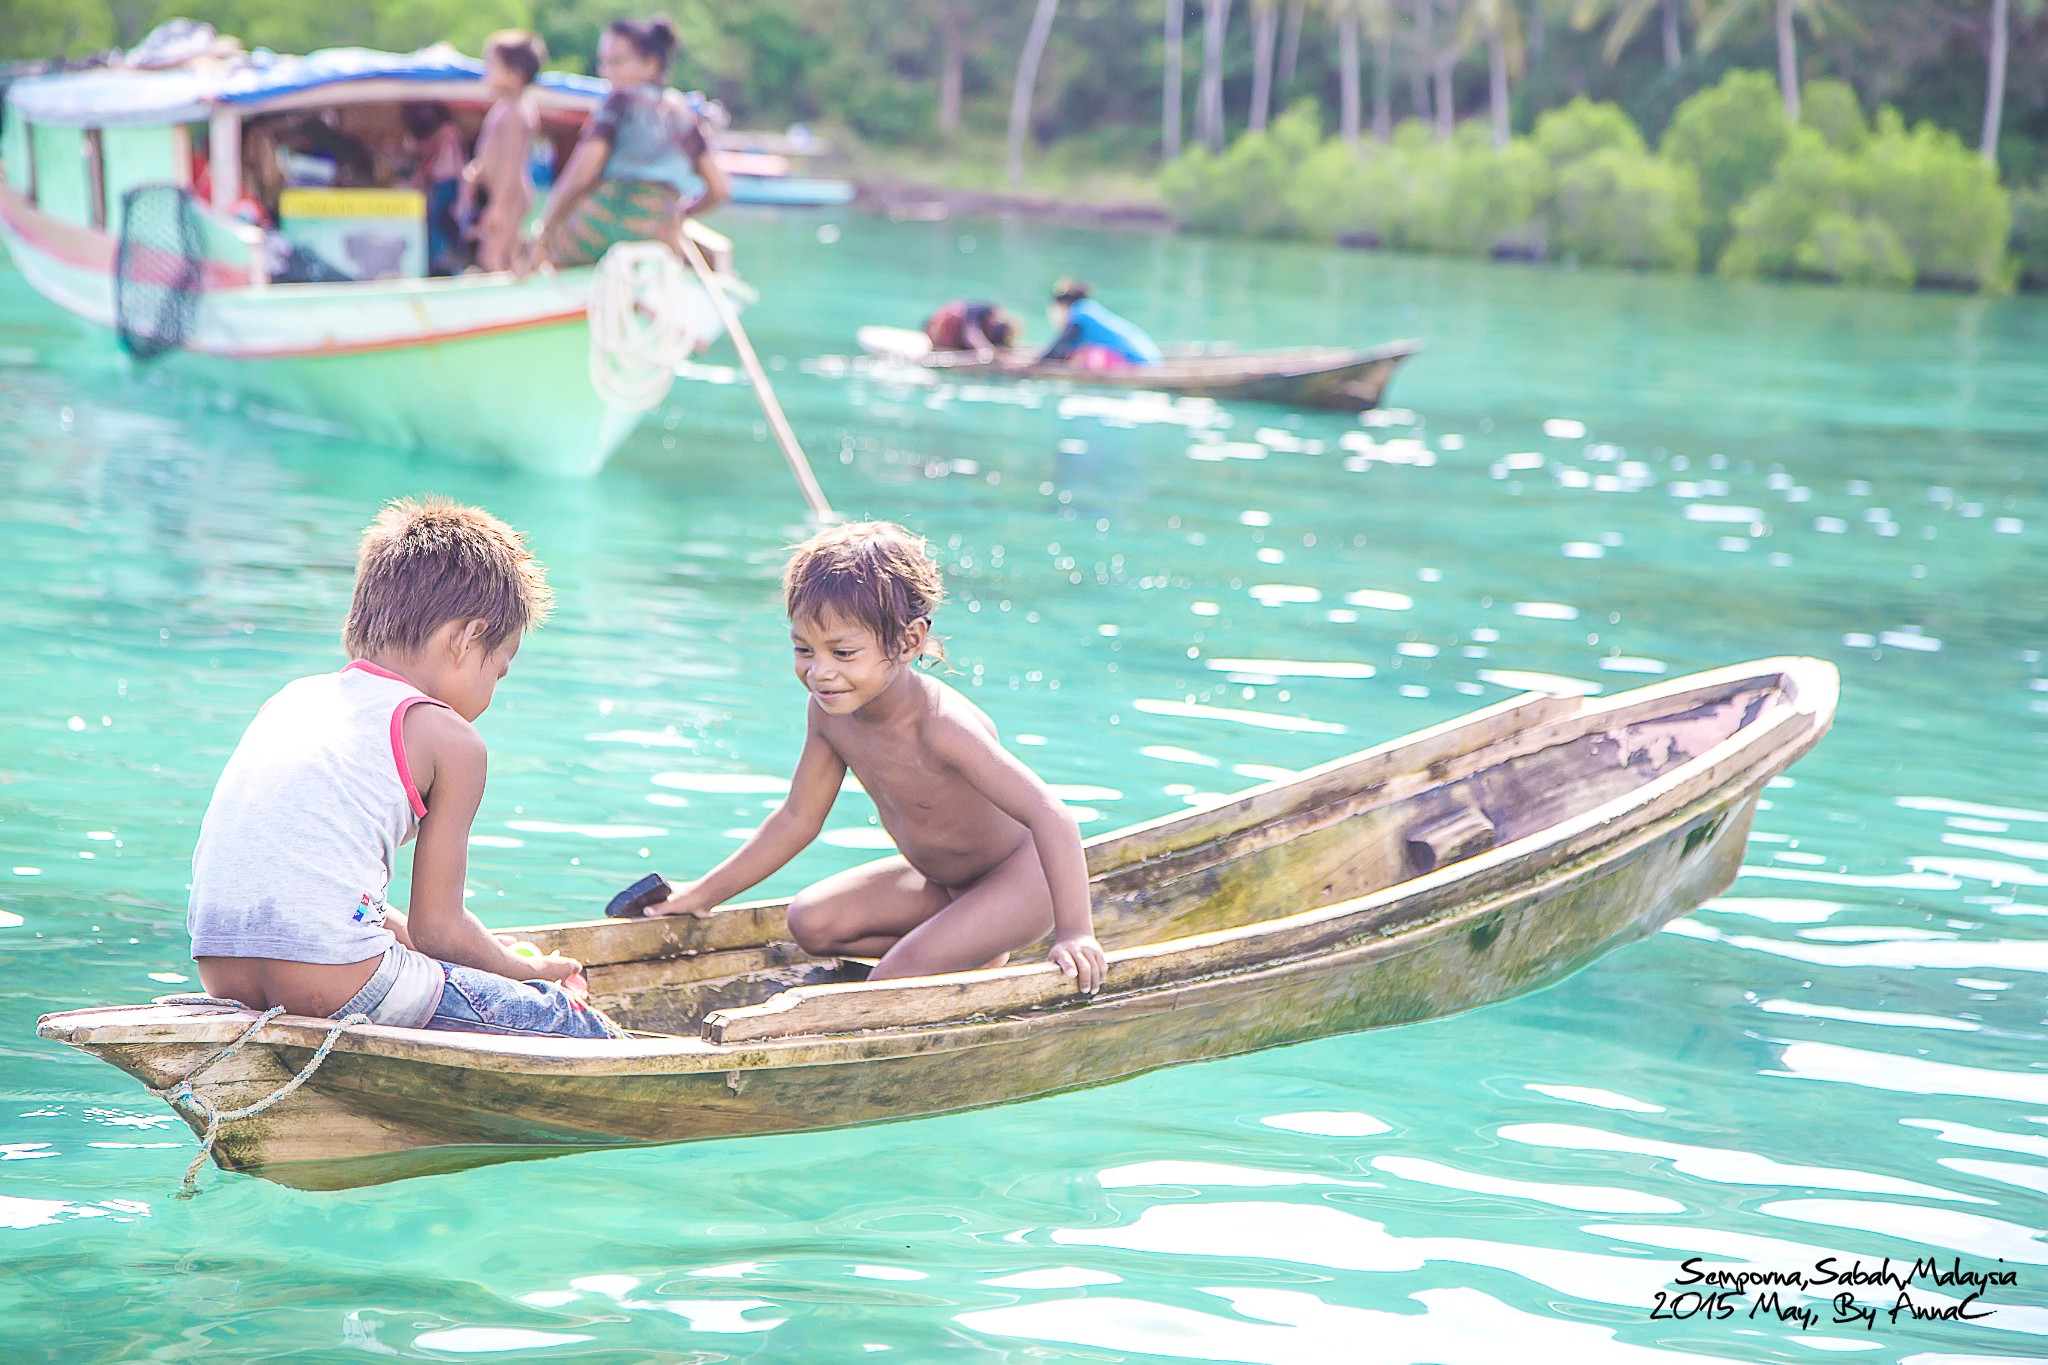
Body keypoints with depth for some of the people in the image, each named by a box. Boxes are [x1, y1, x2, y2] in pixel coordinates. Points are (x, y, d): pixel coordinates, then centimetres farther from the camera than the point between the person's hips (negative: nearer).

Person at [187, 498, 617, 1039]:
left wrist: (397, 927, 35)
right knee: (582, 1031, 7)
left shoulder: (289, 700, 22)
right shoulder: (447, 737, 3)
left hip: (221, 974, 8)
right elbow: (438, 929, 5)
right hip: (336, 982, -8)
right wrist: (532, 970, 22)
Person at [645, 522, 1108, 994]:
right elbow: (798, 818, 4)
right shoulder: (828, 712, -12)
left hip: (1018, 882, -8)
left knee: (897, 978, -27)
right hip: (936, 881, 8)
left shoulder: (941, 725, -36)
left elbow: (1049, 814, -40)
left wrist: (1074, 933, -47)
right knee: (810, 923, -1)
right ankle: (968, 946, 2)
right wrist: (705, 893, 7)